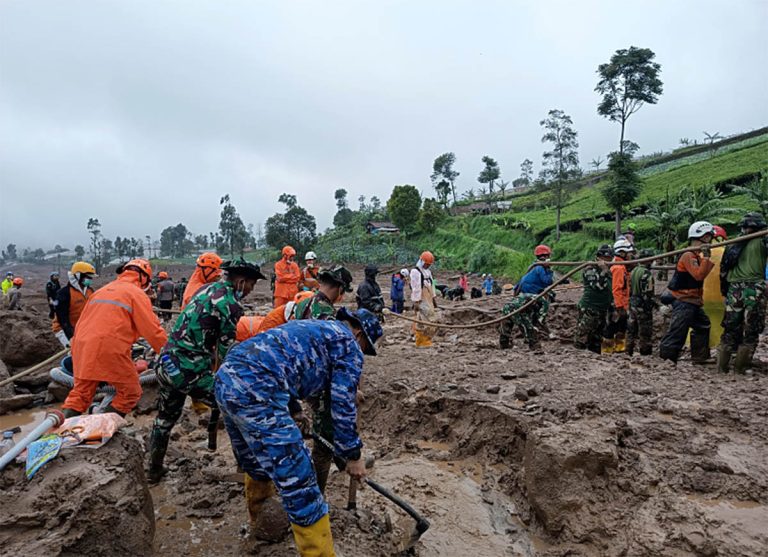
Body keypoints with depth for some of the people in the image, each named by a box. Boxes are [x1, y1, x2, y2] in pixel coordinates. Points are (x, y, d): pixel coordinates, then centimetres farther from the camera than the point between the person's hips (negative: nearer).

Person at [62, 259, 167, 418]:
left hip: (83, 349, 7)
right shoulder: (137, 294, 0)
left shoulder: (101, 290, 21)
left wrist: (76, 354, 31)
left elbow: (81, 323, 24)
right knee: (130, 393, 9)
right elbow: (152, 330, -5)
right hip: (111, 351, -7)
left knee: (80, 393, 20)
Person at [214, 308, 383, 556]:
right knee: (299, 483, 0)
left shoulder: (312, 329, 32)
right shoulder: (349, 343, 8)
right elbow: (343, 405, 6)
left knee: (256, 466, 32)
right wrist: (353, 454, 19)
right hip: (255, 390, -10)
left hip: (226, 378, 10)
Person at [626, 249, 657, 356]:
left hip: (632, 304, 9)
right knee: (645, 331, 1)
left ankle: (629, 351, 22)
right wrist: (654, 303, -13)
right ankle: (645, 352, 7)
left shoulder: (633, 271, 9)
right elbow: (648, 293, -21)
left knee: (631, 330, 15)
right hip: (643, 307, -9)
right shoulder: (647, 273, -17)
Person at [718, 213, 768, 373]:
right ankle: (740, 368, 4)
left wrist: (725, 291, 21)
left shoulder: (733, 244, 13)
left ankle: (722, 366, 12)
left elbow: (724, 269, 14)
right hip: (753, 290, -5)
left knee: (730, 329, 11)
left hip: (733, 289, 5)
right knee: (750, 331, 3)